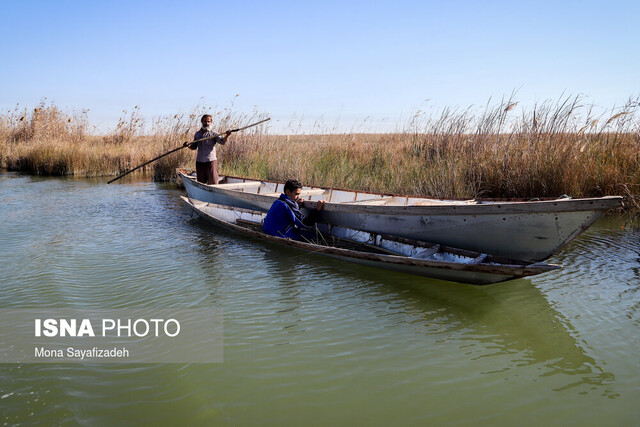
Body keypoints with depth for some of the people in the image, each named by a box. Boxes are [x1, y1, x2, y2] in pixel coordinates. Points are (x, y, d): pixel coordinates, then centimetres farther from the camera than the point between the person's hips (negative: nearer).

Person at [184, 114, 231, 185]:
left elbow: (222, 141, -19)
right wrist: (189, 145, -3)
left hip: (211, 161, -4)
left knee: (213, 183, -8)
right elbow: (194, 147, 19)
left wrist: (226, 136, -39)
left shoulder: (213, 134, -3)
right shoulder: (197, 134, 12)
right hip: (199, 162, 4)